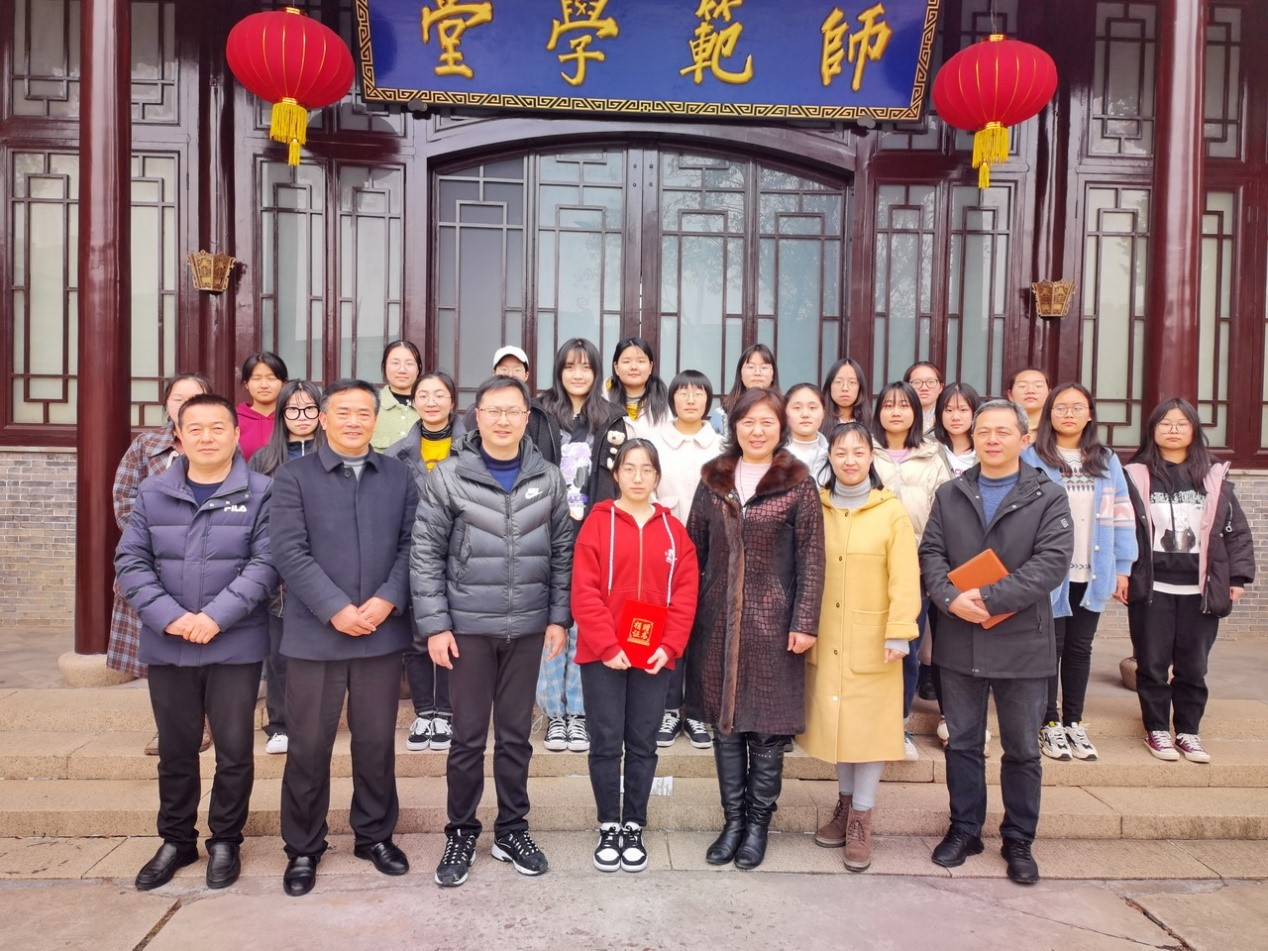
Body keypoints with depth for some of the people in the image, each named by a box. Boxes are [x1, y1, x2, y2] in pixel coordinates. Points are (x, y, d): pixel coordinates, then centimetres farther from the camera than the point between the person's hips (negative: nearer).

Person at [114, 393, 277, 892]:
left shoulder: (260, 492, -4)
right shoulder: (153, 492, 5)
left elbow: (265, 564, -10)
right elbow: (131, 561, 1)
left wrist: (217, 616, -18)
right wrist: (168, 616, -12)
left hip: (236, 645, -2)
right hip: (167, 646, 3)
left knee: (234, 749, 7)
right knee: (175, 749, 15)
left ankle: (225, 841, 25)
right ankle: (175, 840, 33)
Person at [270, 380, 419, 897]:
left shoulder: (399, 476, 9)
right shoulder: (293, 476, 1)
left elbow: (411, 545, 3)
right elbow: (290, 552, -8)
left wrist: (387, 601, -12)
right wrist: (337, 609, -16)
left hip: (382, 632, 2)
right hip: (314, 633, -2)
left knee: (377, 741, 11)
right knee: (309, 745, 7)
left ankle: (375, 835, 29)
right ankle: (303, 848, 24)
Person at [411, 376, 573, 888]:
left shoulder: (548, 479, 2)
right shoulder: (448, 477, -6)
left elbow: (562, 552, 6)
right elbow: (425, 555, -5)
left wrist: (559, 617, 2)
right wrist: (434, 625, -9)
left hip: (528, 627, 2)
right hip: (468, 626, -2)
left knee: (516, 734, 13)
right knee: (468, 736, 8)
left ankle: (512, 830, 29)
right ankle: (461, 834, 26)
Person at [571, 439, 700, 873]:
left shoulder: (673, 529, 7)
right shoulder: (597, 523, -2)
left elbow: (685, 594, 2)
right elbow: (584, 592, -9)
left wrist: (669, 646, -9)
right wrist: (607, 646, -15)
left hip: (655, 656, 2)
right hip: (603, 654, -2)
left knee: (643, 744, 11)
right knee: (606, 743, 6)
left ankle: (634, 827, 25)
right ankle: (609, 827, 22)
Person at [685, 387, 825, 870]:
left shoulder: (798, 483, -3)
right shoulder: (713, 480, 7)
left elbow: (811, 557, -4)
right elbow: (694, 546, 10)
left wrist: (804, 622, -9)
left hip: (772, 619, -3)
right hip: (718, 618, 3)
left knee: (768, 726, 5)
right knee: (724, 722, 10)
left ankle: (758, 824, 21)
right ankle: (733, 821, 24)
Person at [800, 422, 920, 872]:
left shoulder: (892, 511, -4)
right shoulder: (815, 508, 4)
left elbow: (904, 578, -7)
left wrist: (899, 632, -13)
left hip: (872, 639, -2)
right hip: (826, 639, 3)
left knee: (871, 724, 2)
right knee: (834, 719, 11)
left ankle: (861, 818, 15)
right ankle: (845, 802, 30)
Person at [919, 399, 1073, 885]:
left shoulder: (1048, 497, -1)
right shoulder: (949, 494, 9)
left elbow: (1052, 561, -13)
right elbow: (931, 553, 2)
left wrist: (989, 598, -20)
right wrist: (951, 598, -17)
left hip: (1022, 643, -2)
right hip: (959, 642, 2)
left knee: (1022, 749, 10)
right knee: (963, 742, 13)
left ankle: (1018, 841, 26)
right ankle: (964, 829, 28)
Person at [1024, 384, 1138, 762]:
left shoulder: (1107, 461, 8)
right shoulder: (1032, 458, -6)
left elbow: (1122, 517, 8)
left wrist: (1122, 567, 5)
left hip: (1092, 574, 4)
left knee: (1080, 648, 13)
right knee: (1050, 648, 5)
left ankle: (1074, 722, 26)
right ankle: (1050, 724, 18)